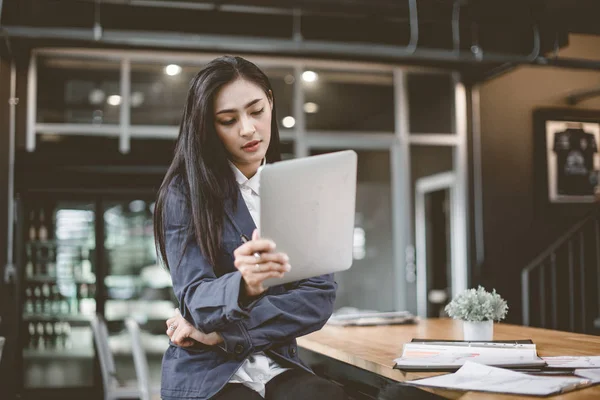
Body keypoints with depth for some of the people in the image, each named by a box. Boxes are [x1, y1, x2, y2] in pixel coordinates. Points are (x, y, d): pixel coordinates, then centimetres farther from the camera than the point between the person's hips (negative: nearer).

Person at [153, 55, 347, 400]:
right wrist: (242, 286, -35)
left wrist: (223, 331, -12)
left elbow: (320, 296, -1)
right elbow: (194, 298, -12)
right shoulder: (185, 192, -4)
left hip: (278, 367, 4)